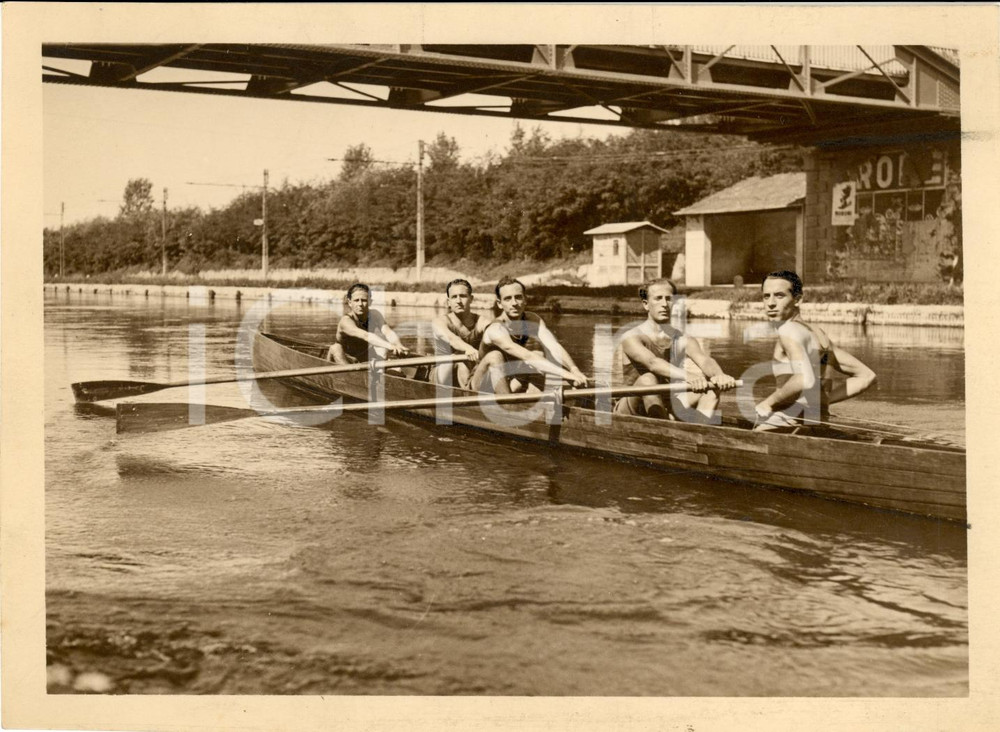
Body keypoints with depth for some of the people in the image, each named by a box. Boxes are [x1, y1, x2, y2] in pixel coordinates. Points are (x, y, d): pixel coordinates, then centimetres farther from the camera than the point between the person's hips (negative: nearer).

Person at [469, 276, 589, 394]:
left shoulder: (533, 321, -6)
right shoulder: (495, 330, -27)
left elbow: (554, 347, -21)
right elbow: (527, 357, -40)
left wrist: (574, 369, -40)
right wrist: (563, 373, -49)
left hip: (510, 385, 6)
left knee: (538, 351, -14)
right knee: (494, 356, -33)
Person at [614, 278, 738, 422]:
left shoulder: (683, 341, 3)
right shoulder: (631, 338, -12)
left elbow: (704, 359, -18)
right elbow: (653, 363, -32)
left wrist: (719, 375, -43)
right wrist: (688, 376, -51)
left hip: (666, 412, 5)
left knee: (712, 385, -11)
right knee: (647, 380, -34)